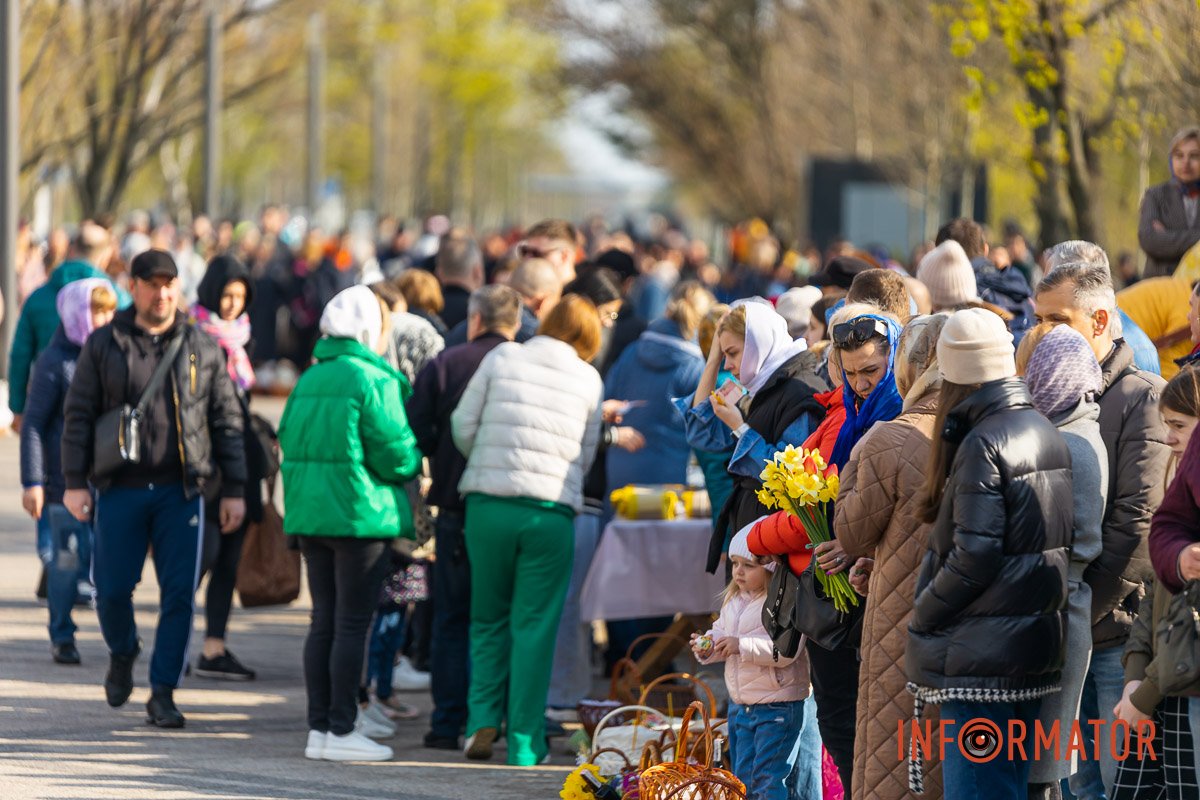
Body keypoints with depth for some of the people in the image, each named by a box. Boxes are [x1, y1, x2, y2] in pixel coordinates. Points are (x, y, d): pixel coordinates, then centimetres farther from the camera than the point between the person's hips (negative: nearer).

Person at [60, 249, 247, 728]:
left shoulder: (202, 348, 7)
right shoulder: (103, 346, 5)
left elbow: (227, 420, 8)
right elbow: (78, 415, 4)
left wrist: (233, 490, 3)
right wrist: (75, 482, -5)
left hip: (181, 490, 0)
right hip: (120, 488, 0)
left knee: (179, 593, -3)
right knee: (112, 588, 0)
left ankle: (163, 693, 5)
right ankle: (122, 653, 31)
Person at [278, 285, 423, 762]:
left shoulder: (309, 380, 11)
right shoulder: (374, 381, -12)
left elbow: (289, 440, 11)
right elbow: (394, 451, -15)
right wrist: (412, 464, 5)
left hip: (309, 513, 7)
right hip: (361, 516, -7)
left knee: (325, 620, 12)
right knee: (353, 623, -3)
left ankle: (319, 727, 13)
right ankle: (340, 731, -2)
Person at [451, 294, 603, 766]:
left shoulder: (502, 358, 4)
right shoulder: (588, 380, 5)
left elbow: (463, 425, 6)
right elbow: (586, 455, 10)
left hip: (488, 504, 1)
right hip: (552, 513, -1)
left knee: (489, 618, 16)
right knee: (534, 626, 5)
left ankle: (483, 720, 6)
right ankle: (524, 742, 4)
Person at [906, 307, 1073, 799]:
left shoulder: (982, 444, -15)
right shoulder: (1046, 434, 11)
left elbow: (974, 555, -19)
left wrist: (921, 617, -7)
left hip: (982, 658, -9)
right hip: (1033, 649, 9)